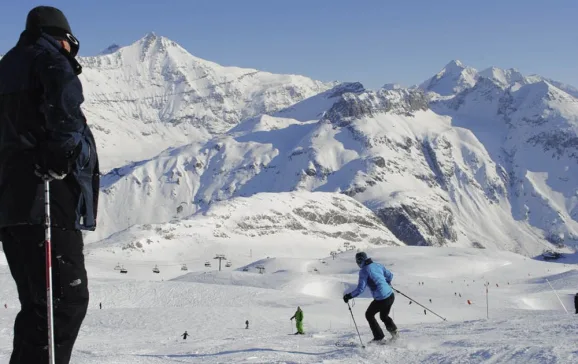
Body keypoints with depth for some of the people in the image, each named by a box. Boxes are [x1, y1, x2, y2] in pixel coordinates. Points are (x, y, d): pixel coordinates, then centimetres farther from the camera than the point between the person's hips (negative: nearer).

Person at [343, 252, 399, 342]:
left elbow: (360, 289, -15)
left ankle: (379, 338, 19)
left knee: (369, 315, 19)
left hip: (381, 299, -7)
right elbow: (390, 275, 19)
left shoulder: (364, 271, -11)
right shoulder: (378, 265, 9)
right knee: (384, 316, 30)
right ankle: (394, 332, 11)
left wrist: (349, 296, -4)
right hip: (391, 295, 7)